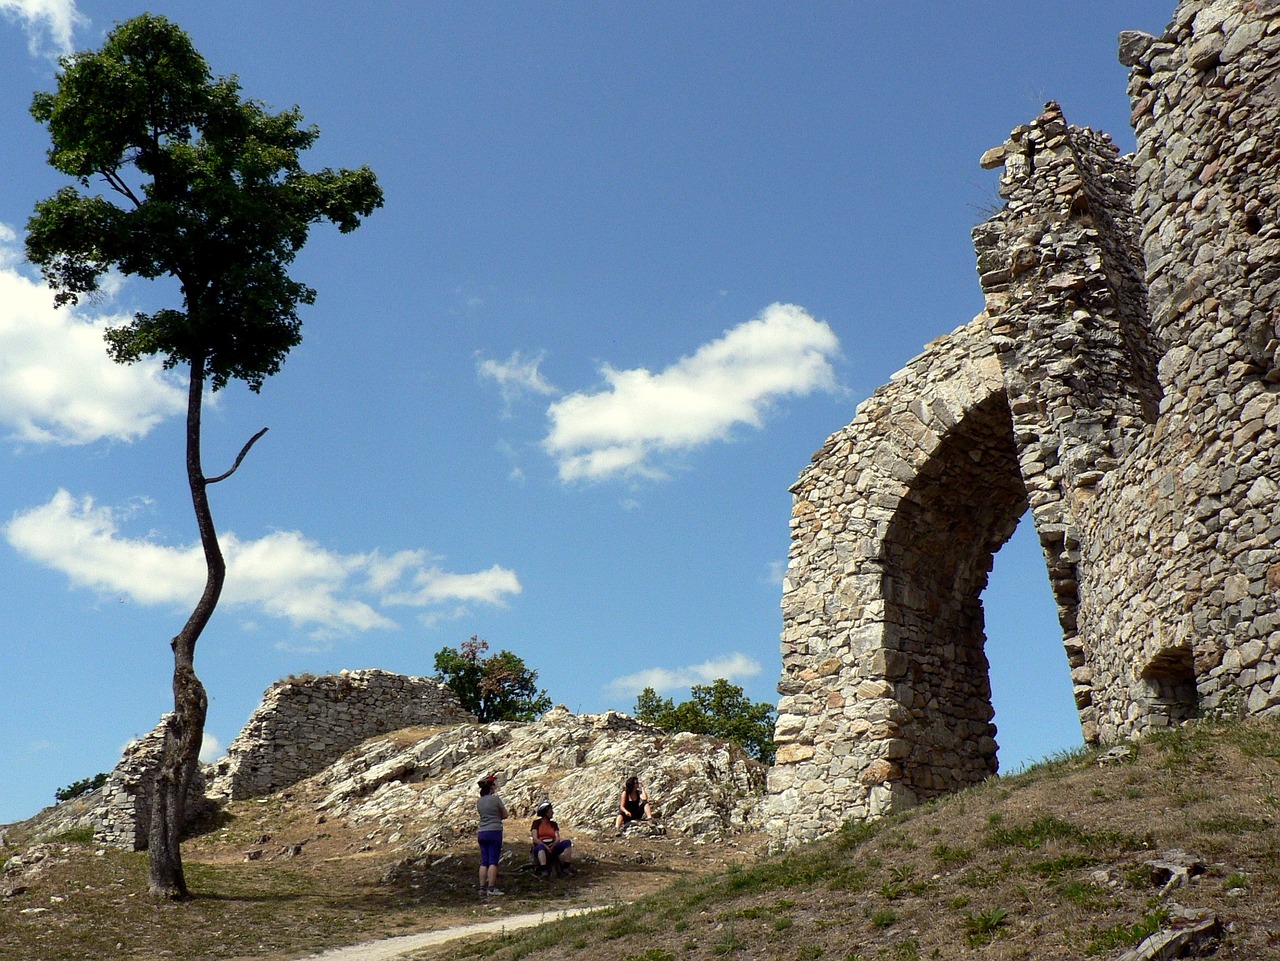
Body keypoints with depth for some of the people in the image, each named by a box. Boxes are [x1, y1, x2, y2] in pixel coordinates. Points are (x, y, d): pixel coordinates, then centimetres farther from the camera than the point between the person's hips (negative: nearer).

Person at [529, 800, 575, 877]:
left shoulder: (553, 824, 16)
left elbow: (558, 839, 4)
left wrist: (553, 845, -20)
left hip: (552, 848, 4)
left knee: (567, 843, -20)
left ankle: (567, 867, -23)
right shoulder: (537, 823, 3)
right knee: (541, 847, -41)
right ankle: (544, 870, -56)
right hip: (541, 846, -4)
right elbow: (535, 839, -9)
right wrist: (546, 847, -23)